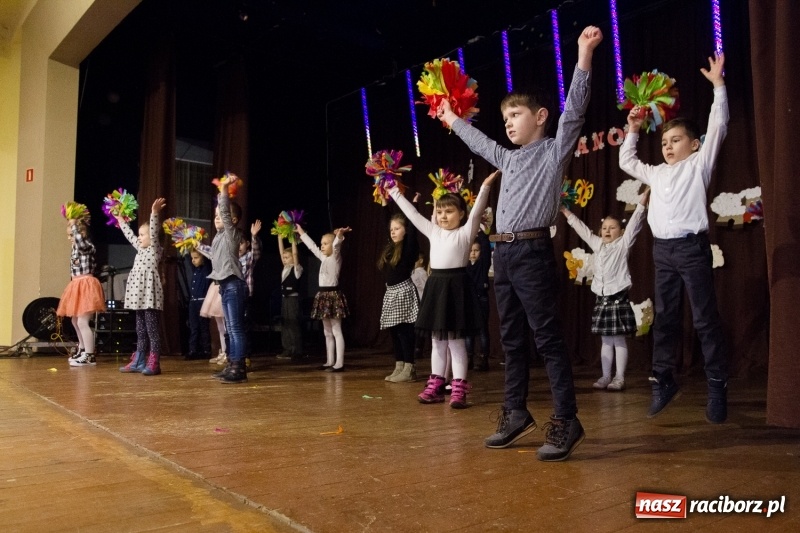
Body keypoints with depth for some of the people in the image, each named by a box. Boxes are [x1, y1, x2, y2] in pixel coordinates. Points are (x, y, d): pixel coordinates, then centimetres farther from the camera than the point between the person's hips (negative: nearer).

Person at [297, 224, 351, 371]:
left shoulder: (335, 257, -5)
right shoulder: (324, 258, 16)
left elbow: (336, 245, -27)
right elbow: (312, 246, 29)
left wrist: (339, 236, -47)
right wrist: (301, 232, 36)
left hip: (333, 295, -9)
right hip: (323, 295, 9)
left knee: (336, 331, -7)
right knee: (328, 332, 12)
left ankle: (339, 363, -7)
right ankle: (330, 362, 19)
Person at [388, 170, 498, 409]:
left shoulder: (465, 233, -1)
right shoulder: (433, 232, 13)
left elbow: (477, 211, -15)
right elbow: (412, 213, 16)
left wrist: (485, 187, -28)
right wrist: (394, 191, 18)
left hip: (456, 286, -6)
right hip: (435, 285, 6)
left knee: (456, 341, -2)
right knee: (437, 341, 11)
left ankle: (458, 389, 2)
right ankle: (435, 386, 18)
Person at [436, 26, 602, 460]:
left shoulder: (554, 151, 3)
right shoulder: (508, 159, 22)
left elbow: (574, 109, -9)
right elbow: (479, 142, 39)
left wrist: (584, 54, -17)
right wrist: (452, 120, 50)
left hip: (532, 251, -8)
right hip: (503, 254, 8)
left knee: (547, 338, -8)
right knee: (512, 339, 10)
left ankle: (566, 422, -3)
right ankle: (516, 414, 19)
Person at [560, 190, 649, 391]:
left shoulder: (623, 245, 0)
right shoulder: (597, 245, 13)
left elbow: (634, 224, -11)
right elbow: (582, 229, 21)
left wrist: (641, 204, -21)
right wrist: (568, 213, 24)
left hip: (618, 298, -5)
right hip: (601, 299, 5)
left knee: (619, 339, -1)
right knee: (605, 340, 10)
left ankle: (619, 378, 4)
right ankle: (605, 376, 15)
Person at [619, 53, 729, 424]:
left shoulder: (698, 164, 5)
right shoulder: (656, 173, 20)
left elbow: (718, 127, -3)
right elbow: (626, 162, 32)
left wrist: (718, 85, -4)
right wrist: (632, 130, 27)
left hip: (691, 246, -6)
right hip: (662, 250, 6)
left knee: (705, 318, -2)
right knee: (664, 317, 7)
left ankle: (717, 387, 5)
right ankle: (663, 380, 14)